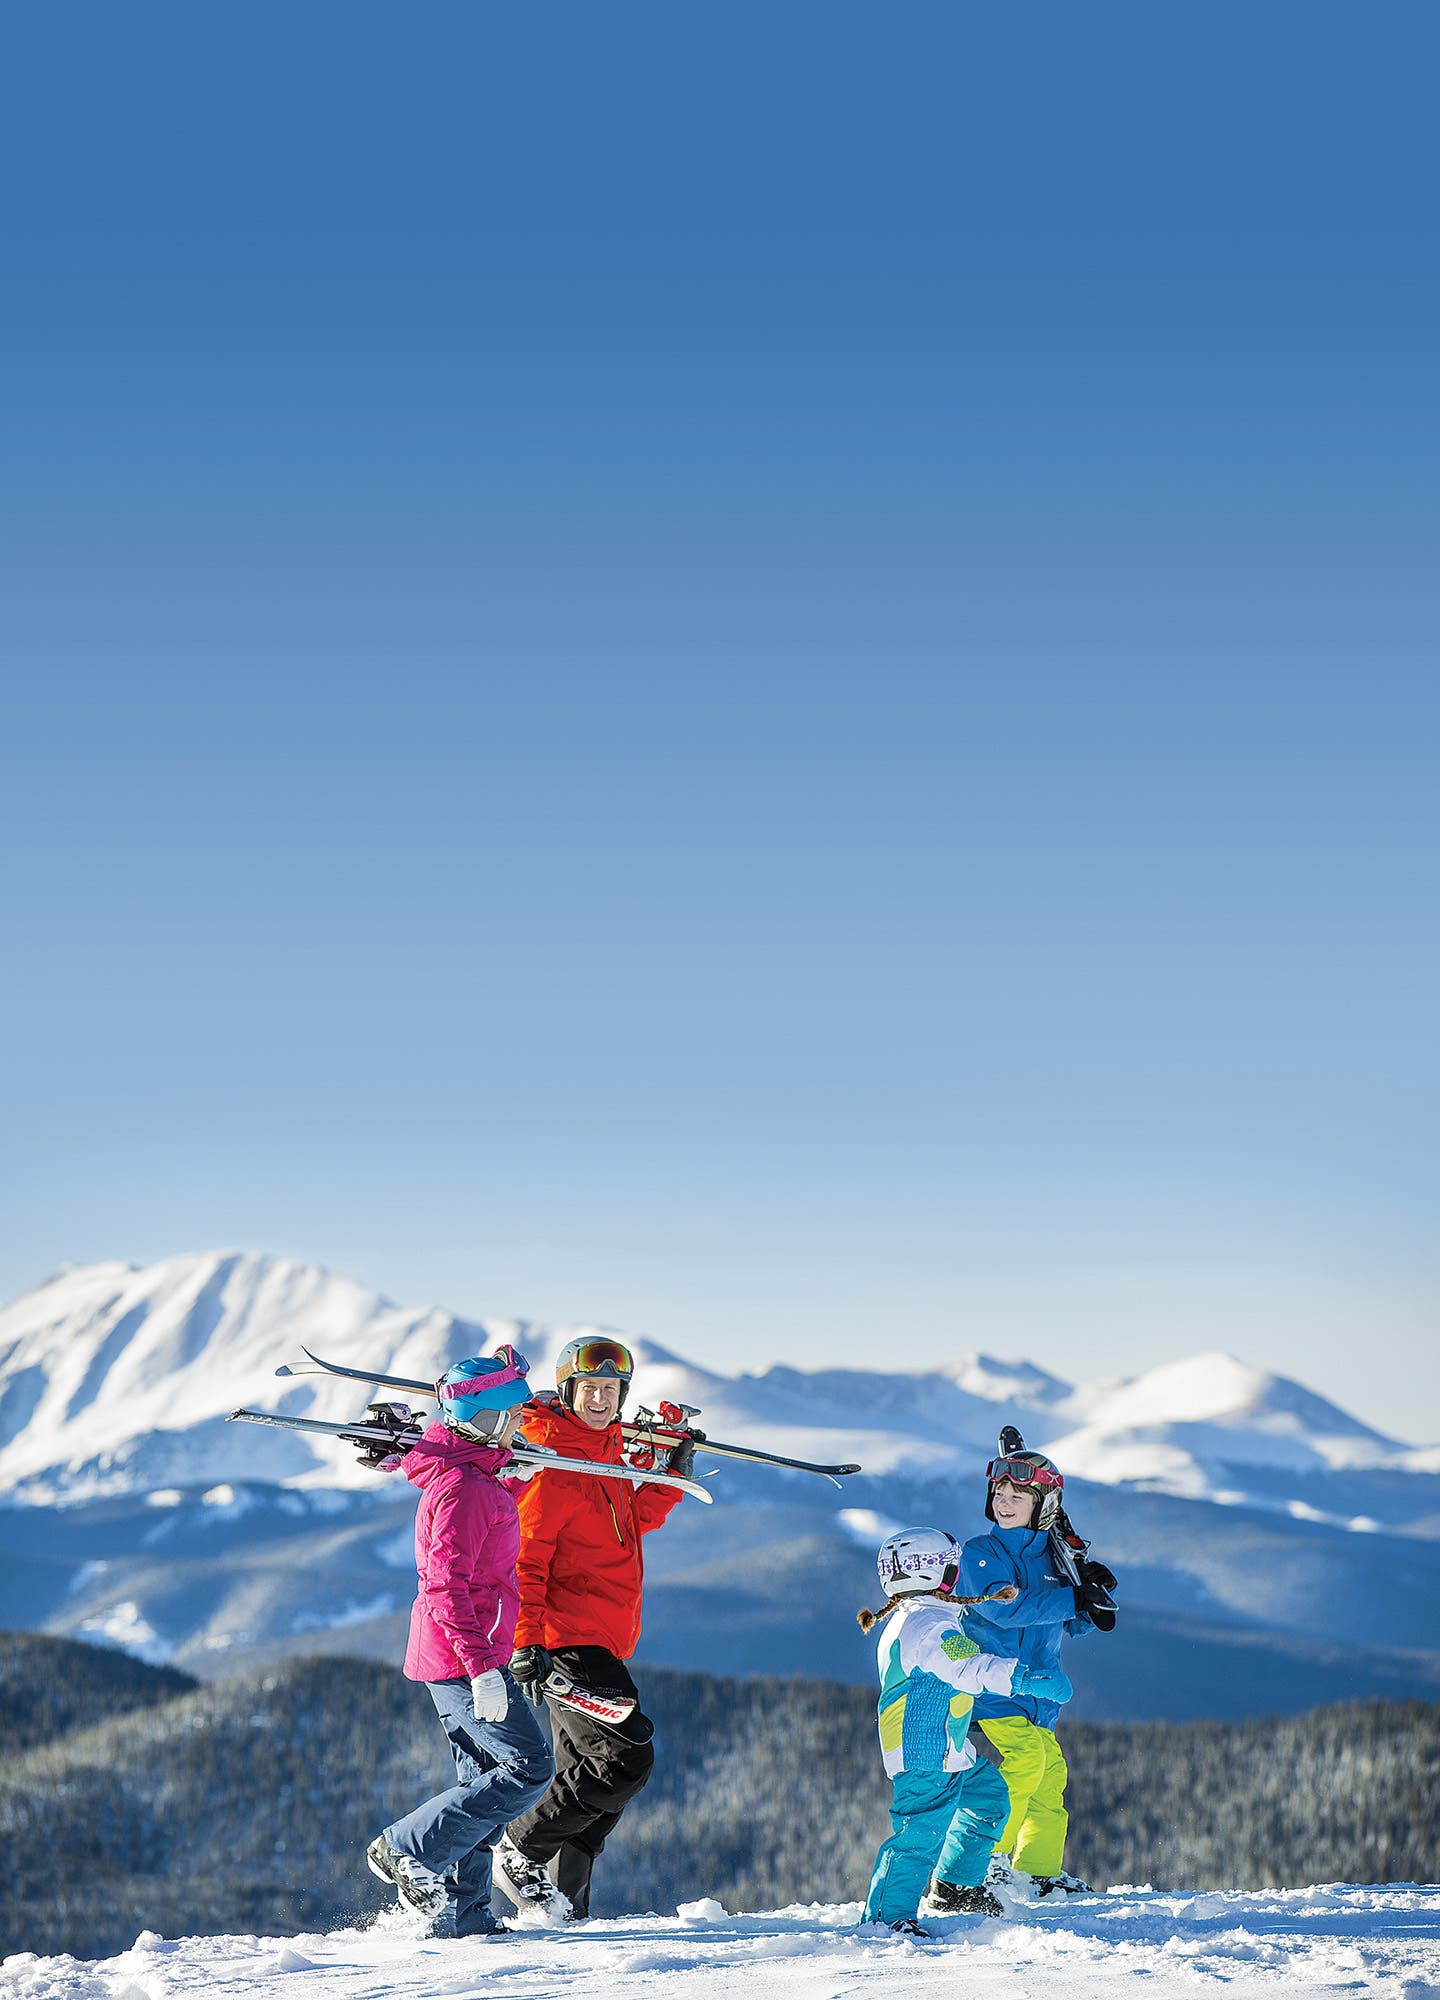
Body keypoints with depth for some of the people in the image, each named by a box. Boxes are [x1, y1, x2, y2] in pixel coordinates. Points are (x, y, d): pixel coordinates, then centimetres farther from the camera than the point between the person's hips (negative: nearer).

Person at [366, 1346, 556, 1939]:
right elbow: (447, 1586, -23)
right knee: (529, 1767, -9)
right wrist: (482, 1667, -27)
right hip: (463, 1655, -10)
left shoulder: (468, 1476, 15)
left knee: (486, 1778, 12)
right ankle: (408, 1848, -4)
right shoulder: (464, 1487, -17)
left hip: (459, 1656, 10)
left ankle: (459, 1911, 14)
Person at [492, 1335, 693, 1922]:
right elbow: (523, 1560, -18)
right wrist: (526, 1644, -24)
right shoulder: (552, 1462, -14)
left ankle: (564, 1903, 17)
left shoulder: (606, 1451, 13)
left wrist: (673, 1475, 15)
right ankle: (521, 1851, -3)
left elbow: (633, 1519, 28)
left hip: (602, 1642, 9)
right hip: (567, 1638, -9)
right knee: (627, 1758, -14)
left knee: (588, 1774, 11)